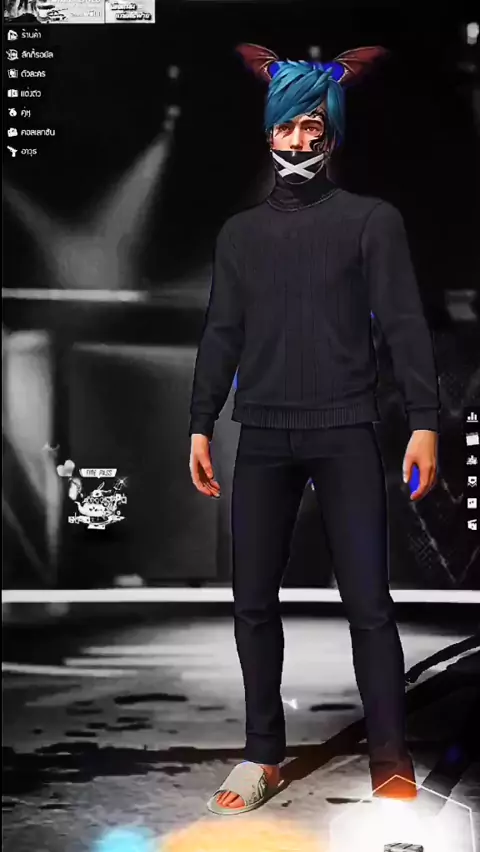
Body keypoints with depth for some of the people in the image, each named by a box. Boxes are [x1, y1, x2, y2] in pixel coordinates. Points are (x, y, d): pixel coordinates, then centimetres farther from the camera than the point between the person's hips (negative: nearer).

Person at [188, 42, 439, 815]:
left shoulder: (372, 220, 4)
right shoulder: (240, 232, 15)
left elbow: (405, 325, -2)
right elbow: (221, 335, 14)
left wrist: (425, 421, -10)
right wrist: (201, 424, 8)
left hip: (346, 434, -3)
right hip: (263, 438, 4)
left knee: (367, 601, -3)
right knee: (253, 602, 4)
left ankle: (391, 764, 7)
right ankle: (263, 756, 16)